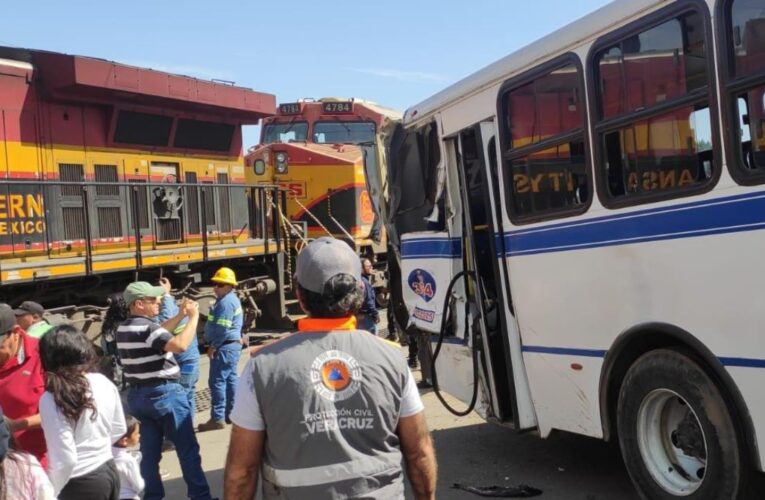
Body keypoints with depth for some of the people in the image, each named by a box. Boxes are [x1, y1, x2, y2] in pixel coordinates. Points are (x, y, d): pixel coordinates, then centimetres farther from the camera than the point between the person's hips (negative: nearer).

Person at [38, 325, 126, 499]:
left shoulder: (52, 399, -20)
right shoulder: (104, 382, -1)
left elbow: (65, 459, -20)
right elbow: (119, 429, 11)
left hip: (81, 483, -7)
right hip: (109, 471, 7)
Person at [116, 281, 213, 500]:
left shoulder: (123, 329, 9)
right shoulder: (147, 327, -20)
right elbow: (179, 345, -34)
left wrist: (180, 316, 13)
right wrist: (193, 317, -23)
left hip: (138, 396, 8)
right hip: (163, 394, -8)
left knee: (149, 451, 12)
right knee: (188, 449, 3)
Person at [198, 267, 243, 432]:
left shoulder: (226, 302, -18)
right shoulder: (230, 299, 15)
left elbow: (223, 328, -23)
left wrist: (213, 346, -15)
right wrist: (212, 342, 15)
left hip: (225, 346, -11)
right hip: (232, 344, 11)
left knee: (217, 381, -8)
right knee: (230, 379, 14)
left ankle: (218, 418, -6)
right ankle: (231, 413, 21)